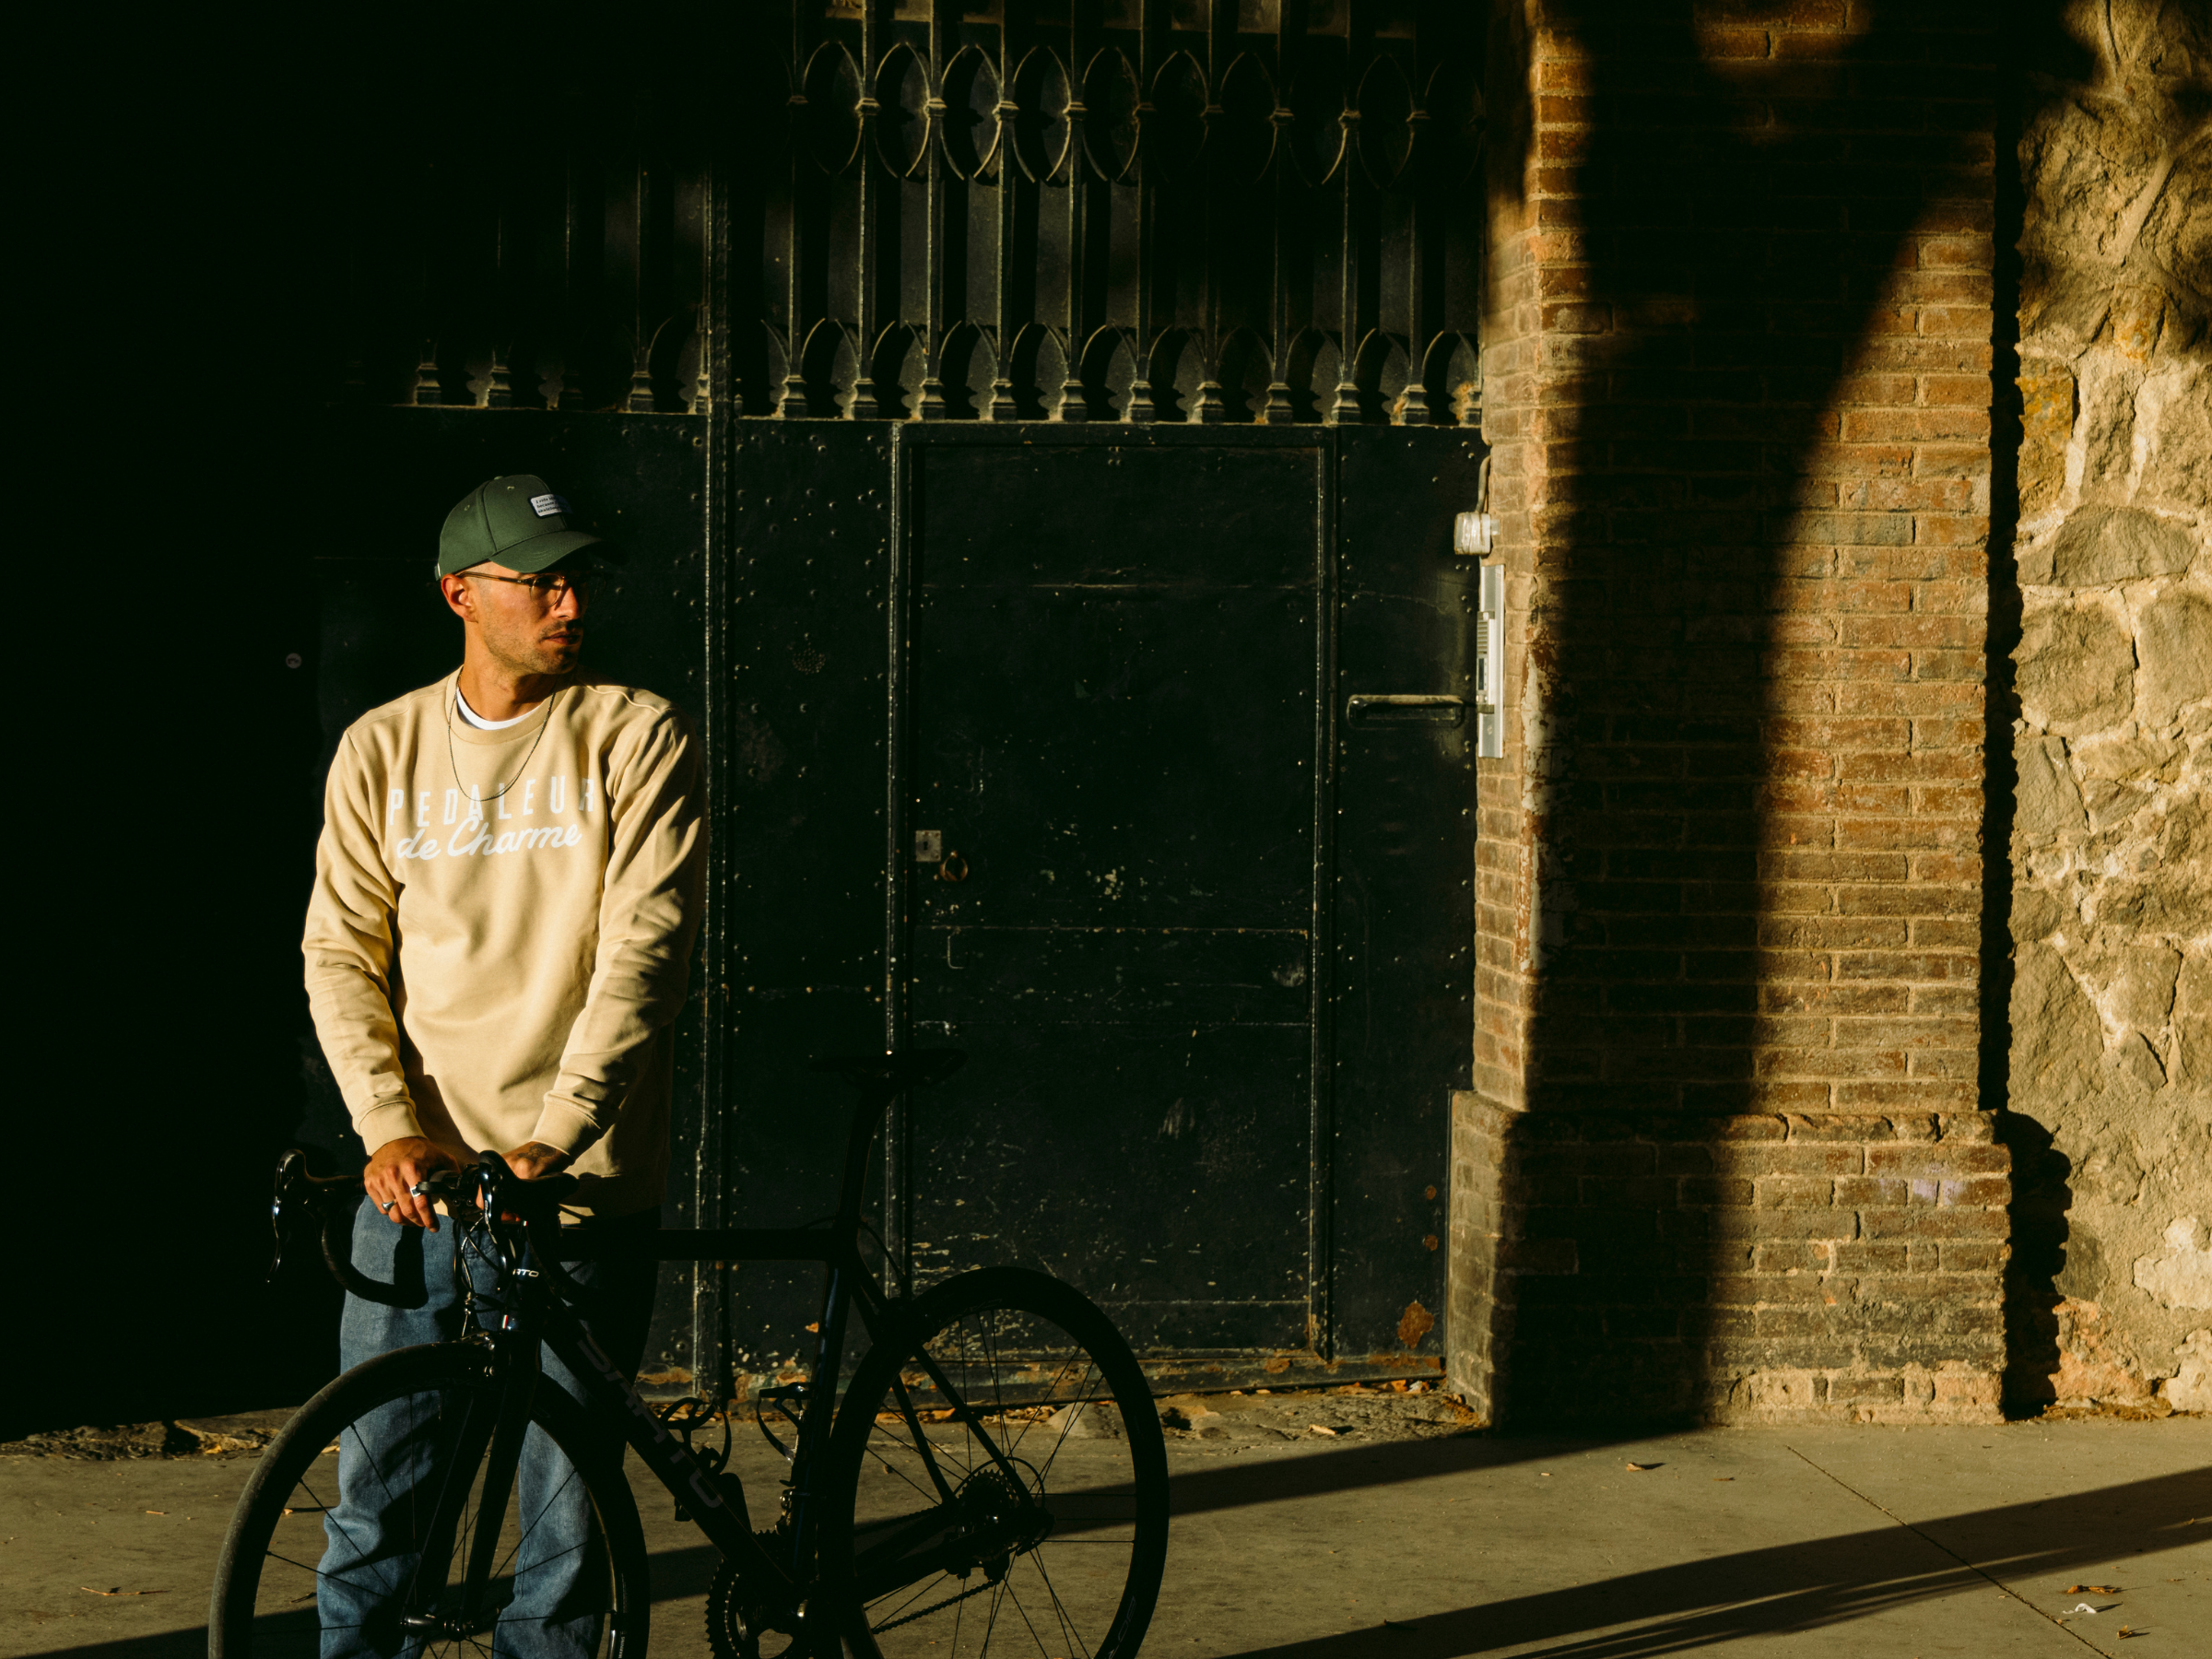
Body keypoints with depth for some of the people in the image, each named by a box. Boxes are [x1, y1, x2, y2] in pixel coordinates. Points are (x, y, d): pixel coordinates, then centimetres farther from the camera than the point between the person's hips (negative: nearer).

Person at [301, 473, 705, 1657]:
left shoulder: (636, 738, -1)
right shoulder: (383, 749, 7)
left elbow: (644, 948, -10)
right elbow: (342, 951, 4)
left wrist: (553, 1137, -21)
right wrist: (392, 1127, -11)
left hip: (580, 1180, -2)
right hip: (420, 1176, 2)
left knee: (565, 1508, 1)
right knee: (375, 1491, 4)